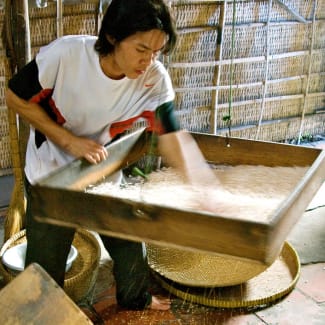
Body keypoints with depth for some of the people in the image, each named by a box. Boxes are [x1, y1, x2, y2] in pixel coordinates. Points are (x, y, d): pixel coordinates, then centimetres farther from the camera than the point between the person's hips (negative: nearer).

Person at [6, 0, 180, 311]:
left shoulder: (155, 79, -23)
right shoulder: (66, 54, -31)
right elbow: (16, 98, -18)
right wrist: (70, 141, -25)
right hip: (51, 174, -2)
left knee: (128, 243, 17)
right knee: (46, 261, 12)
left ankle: (136, 298, 47)